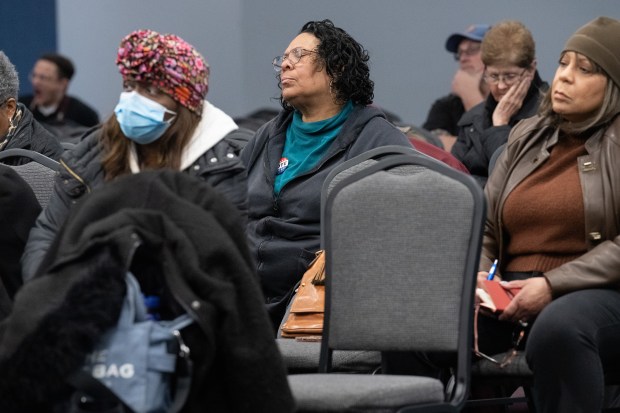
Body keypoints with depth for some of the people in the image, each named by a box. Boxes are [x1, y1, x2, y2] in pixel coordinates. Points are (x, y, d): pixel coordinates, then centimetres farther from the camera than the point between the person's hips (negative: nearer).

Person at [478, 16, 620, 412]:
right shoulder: (528, 137, 19)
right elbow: (483, 229, 17)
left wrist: (552, 285, -17)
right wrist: (477, 282, -5)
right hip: (512, 296, 5)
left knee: (558, 328, -41)